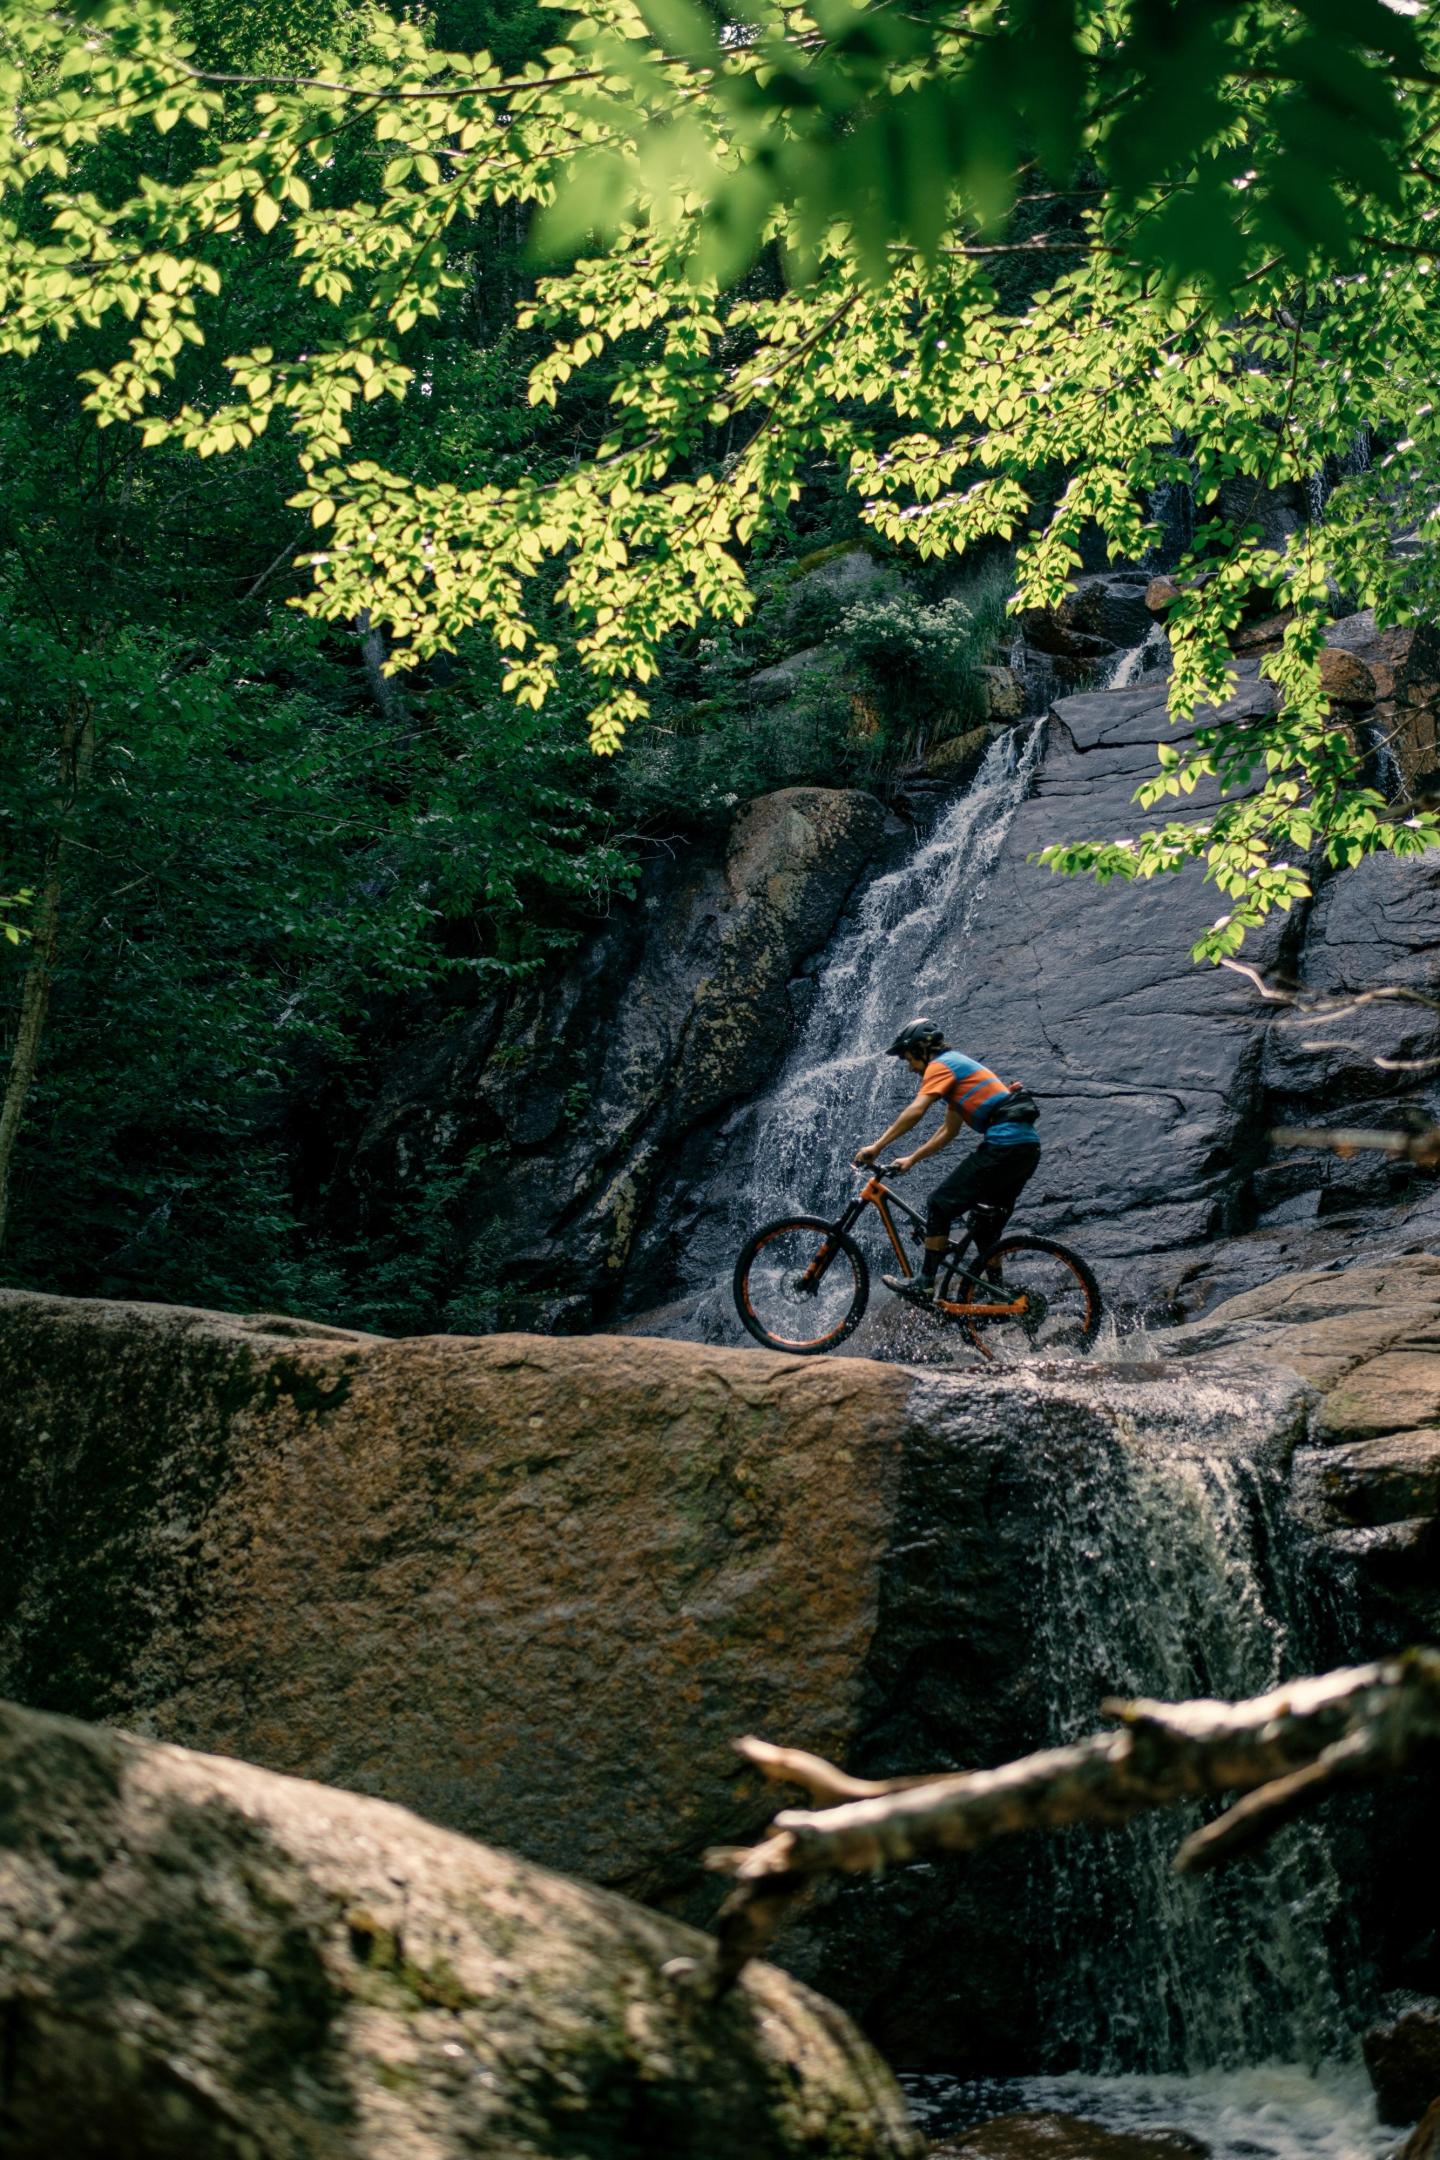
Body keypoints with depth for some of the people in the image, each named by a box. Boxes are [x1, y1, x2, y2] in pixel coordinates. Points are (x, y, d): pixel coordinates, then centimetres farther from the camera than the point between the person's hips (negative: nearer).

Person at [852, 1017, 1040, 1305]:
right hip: (1028, 1146, 10)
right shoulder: (959, 1066, 28)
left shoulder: (941, 1065, -2)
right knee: (987, 1226, 18)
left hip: (1003, 1145, -10)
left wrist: (876, 1147, -16)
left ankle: (925, 1286, -5)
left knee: (941, 1204, -5)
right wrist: (911, 1159, 28)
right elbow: (949, 1131, 31)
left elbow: (916, 1111, -16)